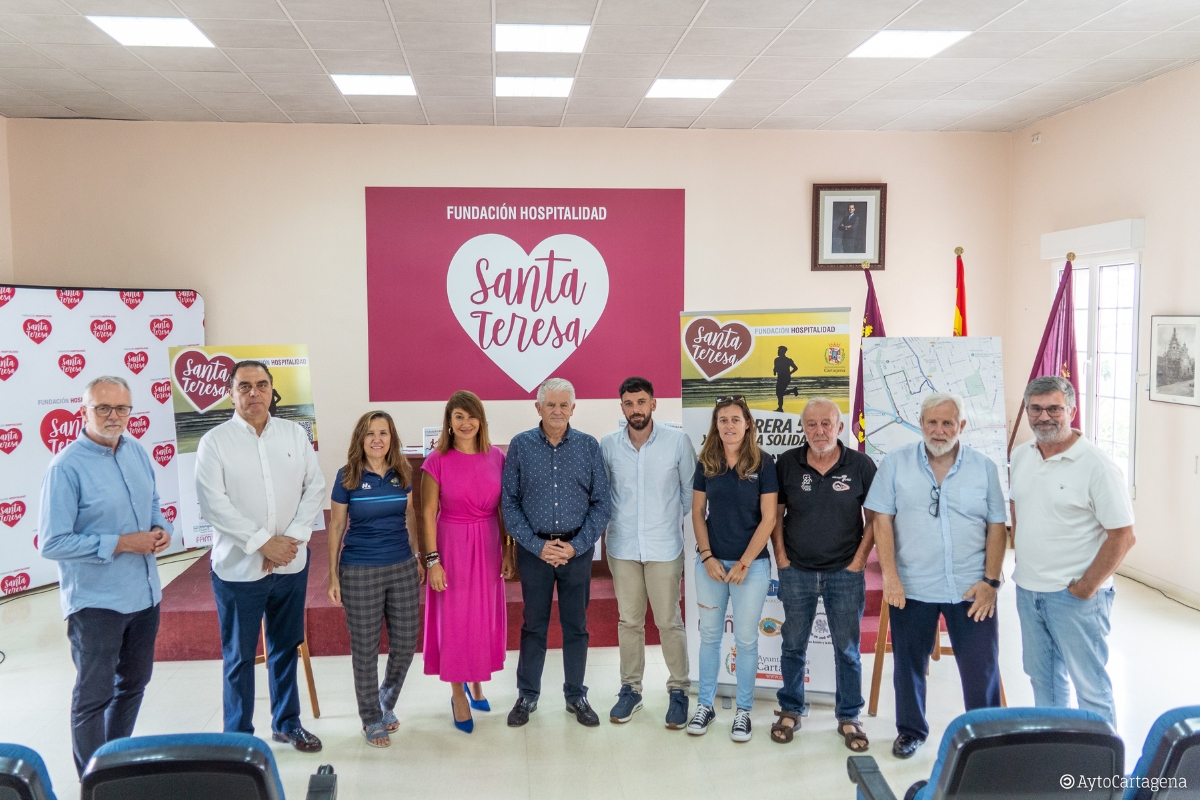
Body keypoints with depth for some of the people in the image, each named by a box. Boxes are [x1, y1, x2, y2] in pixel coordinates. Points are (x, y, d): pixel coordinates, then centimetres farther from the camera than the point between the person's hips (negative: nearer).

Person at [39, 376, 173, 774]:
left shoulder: (136, 451, 3)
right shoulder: (66, 467, -17)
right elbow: (52, 543, -18)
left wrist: (161, 528, -5)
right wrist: (122, 543, -21)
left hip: (144, 594, 7)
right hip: (96, 602, -7)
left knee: (133, 683, 22)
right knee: (94, 695, 6)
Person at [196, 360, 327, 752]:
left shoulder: (294, 434, 4)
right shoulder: (215, 441, -6)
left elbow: (315, 487, 2)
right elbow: (213, 503, -13)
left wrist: (293, 538, -9)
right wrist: (264, 542, -16)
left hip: (291, 564, 3)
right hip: (238, 568, -3)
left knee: (286, 648, 16)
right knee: (240, 657, 8)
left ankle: (287, 723, 33)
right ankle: (238, 735, 24)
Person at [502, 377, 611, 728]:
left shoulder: (589, 446, 0)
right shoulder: (520, 445, -2)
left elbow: (601, 503, 0)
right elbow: (509, 503, -2)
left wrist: (576, 546, -9)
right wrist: (537, 545, -9)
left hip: (577, 550, 1)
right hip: (534, 550, -1)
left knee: (576, 626, 10)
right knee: (534, 625, 10)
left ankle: (576, 696, 25)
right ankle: (528, 696, 24)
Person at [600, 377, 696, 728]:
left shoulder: (678, 441, -7)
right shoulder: (608, 445, -3)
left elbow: (690, 490, 4)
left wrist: (673, 521, 8)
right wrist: (618, 519, 10)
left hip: (664, 547, -2)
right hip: (622, 545, 2)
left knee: (669, 622, 5)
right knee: (629, 620, 12)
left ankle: (678, 690, 21)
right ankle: (630, 688, 26)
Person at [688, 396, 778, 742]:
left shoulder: (763, 463, -7)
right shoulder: (707, 464, 2)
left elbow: (768, 518, -8)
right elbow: (697, 512, 5)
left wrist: (744, 563, -11)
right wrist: (707, 556, -6)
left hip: (752, 563, -2)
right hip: (711, 562, 3)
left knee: (746, 639, 5)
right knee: (709, 635, 11)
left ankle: (743, 710, 20)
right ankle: (705, 705, 24)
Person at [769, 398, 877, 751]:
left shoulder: (861, 465, -5)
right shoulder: (787, 464, -2)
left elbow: (874, 517, 1)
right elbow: (776, 513, 6)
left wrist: (859, 559, -4)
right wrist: (781, 557, 0)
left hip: (845, 573, -1)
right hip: (797, 571, 1)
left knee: (847, 648, 8)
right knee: (794, 645, 11)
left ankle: (849, 718, 22)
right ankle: (790, 711, 26)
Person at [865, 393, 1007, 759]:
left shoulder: (984, 467, 2)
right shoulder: (896, 462, 0)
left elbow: (997, 527, 3)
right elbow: (882, 519, -2)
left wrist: (990, 581, -4)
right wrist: (889, 574, -9)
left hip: (971, 589, 0)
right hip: (911, 587, 0)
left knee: (982, 667, 4)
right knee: (909, 663, 13)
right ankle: (910, 730, 32)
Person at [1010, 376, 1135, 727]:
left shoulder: (1097, 466, -16)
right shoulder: (1020, 455, 4)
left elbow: (1123, 536, -16)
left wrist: (1085, 588, -15)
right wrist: (1022, 560, 9)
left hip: (1075, 595, -7)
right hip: (1027, 590, 7)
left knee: (1090, 684, 4)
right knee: (1041, 676, 21)